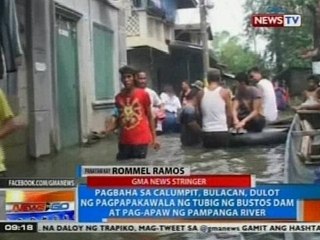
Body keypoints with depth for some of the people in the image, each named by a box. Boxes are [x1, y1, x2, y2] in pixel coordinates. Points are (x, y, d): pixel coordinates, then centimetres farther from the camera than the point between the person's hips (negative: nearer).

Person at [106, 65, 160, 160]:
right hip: (124, 140, 4)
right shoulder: (118, 97, 5)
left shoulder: (143, 94, -5)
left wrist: (154, 138, -2)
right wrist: (107, 130, -2)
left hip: (141, 139, -4)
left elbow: (150, 117, 1)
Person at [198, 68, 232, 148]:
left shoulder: (201, 94, 4)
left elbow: (200, 113, 11)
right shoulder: (225, 92, -3)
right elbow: (229, 114, 0)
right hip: (222, 132, -2)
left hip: (206, 133, 3)